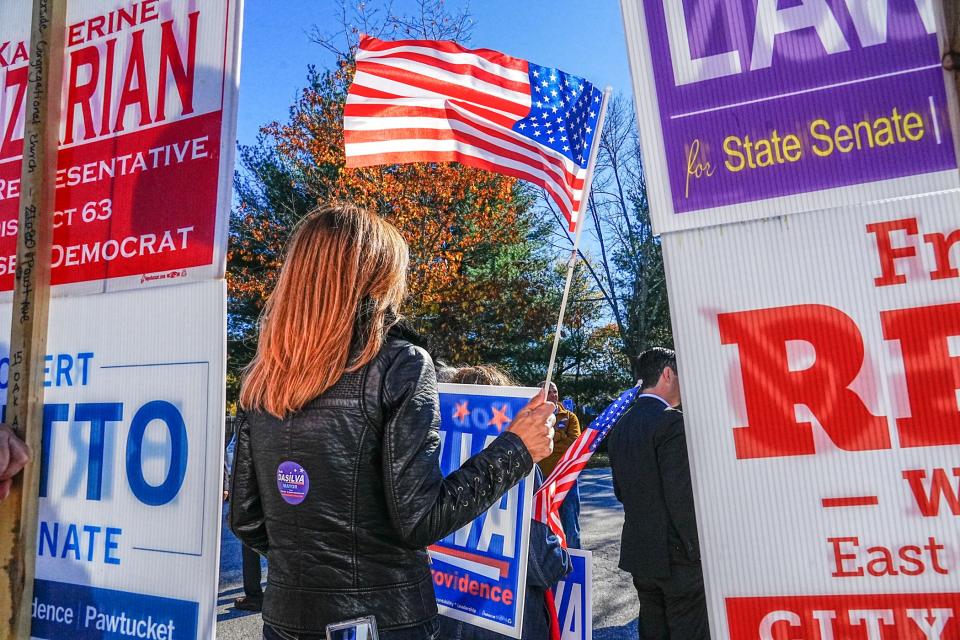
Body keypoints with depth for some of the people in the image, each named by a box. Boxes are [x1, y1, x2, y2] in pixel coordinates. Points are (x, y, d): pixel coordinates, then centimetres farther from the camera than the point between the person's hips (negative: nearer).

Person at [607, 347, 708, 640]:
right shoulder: (672, 421, -16)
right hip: (676, 555, -7)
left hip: (637, 551, 8)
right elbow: (683, 497, -20)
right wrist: (698, 550, -11)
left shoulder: (621, 426, 8)